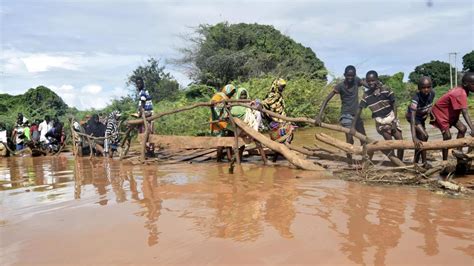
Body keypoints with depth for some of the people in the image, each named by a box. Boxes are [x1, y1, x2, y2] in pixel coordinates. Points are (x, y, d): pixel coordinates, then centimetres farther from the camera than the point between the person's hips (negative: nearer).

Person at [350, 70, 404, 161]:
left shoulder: (386, 89, -10)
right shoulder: (366, 96, -8)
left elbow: (394, 105, -4)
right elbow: (359, 111, -7)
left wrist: (394, 121, -10)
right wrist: (353, 126, -13)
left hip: (391, 118, 1)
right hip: (380, 122, 0)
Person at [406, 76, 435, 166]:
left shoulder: (432, 93, -22)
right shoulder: (416, 98, -40)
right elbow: (413, 117, -48)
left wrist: (429, 109, -19)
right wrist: (414, 137, -56)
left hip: (422, 116, 6)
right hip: (413, 116, -6)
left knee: (420, 137, 9)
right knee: (424, 136, -20)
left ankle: (416, 162, 22)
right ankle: (424, 162, -9)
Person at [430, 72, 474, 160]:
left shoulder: (461, 90, -5)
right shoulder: (461, 94, -32)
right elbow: (465, 113, -41)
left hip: (450, 113, 9)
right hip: (440, 113, -9)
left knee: (462, 129, 1)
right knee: (447, 136, -10)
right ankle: (445, 161, -2)